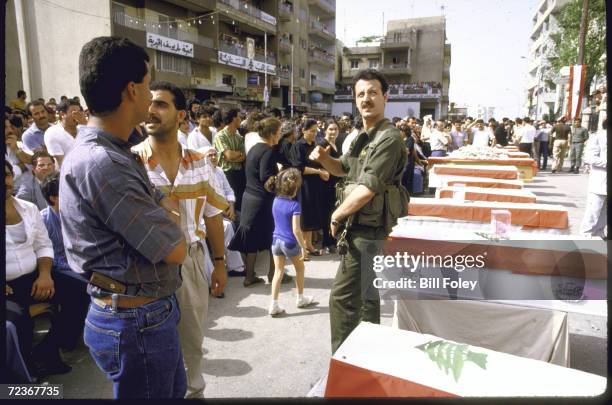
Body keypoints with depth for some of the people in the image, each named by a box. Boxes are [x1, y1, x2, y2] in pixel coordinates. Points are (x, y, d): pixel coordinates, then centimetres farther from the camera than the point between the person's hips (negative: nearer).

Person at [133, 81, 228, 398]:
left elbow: (212, 213, 7)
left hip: (192, 261, 4)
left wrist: (219, 262, 8)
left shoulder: (198, 161, 0)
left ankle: (194, 391, 46)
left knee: (193, 340, 21)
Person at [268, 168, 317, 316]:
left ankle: (274, 305, 6)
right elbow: (296, 230, -21)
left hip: (276, 240, 5)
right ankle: (301, 299, 32)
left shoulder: (276, 201, 1)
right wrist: (303, 246, -13)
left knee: (278, 272, 9)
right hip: (289, 243, -5)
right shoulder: (294, 205, -18)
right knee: (300, 268, 18)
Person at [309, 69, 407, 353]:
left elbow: (367, 189, -25)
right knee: (341, 295, 21)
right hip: (358, 231, 10)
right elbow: (345, 168, 28)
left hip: (374, 233, -10)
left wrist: (336, 215, -10)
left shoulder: (389, 138, -18)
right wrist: (324, 159, 5)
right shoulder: (363, 137, 13)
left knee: (369, 301, 2)